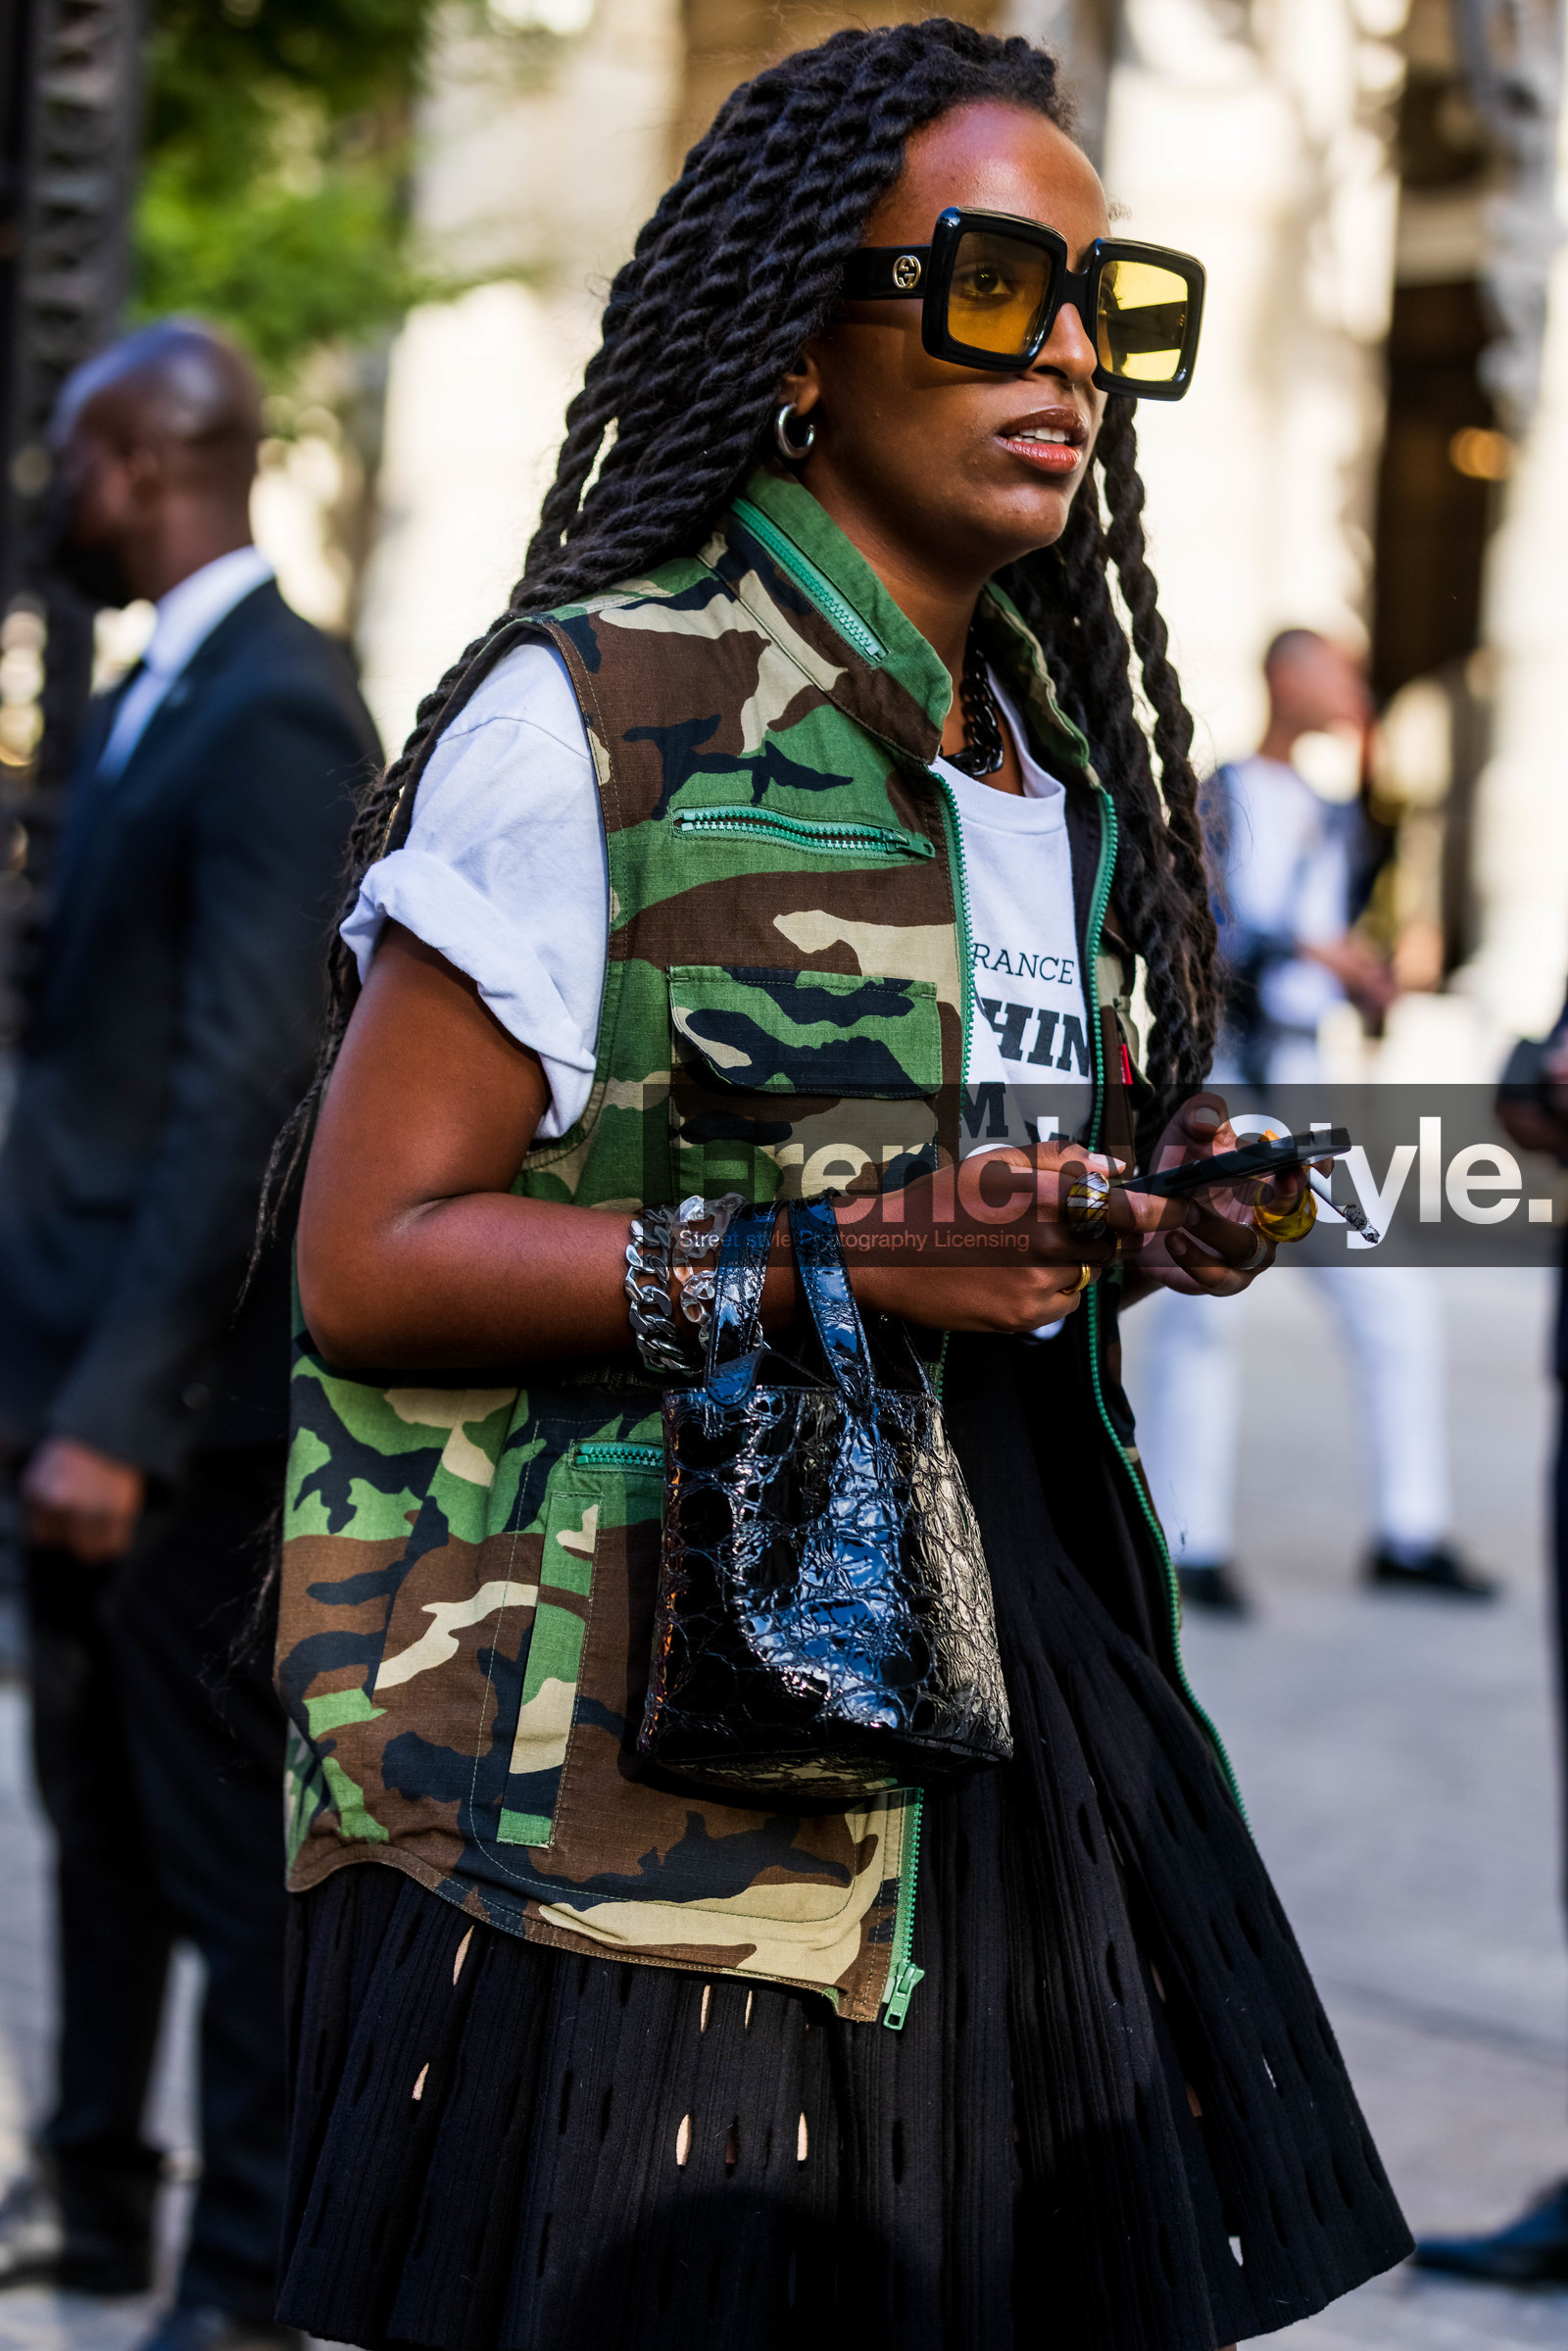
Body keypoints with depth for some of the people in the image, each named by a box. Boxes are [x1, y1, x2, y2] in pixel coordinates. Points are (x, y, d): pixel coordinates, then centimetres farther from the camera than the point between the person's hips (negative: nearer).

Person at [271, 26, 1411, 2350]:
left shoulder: (1058, 775, 16)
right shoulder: (593, 714, -7)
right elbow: (373, 1264, -12)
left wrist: (1143, 1240, 6)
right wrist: (821, 1259, -21)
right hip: (637, 1753, -7)